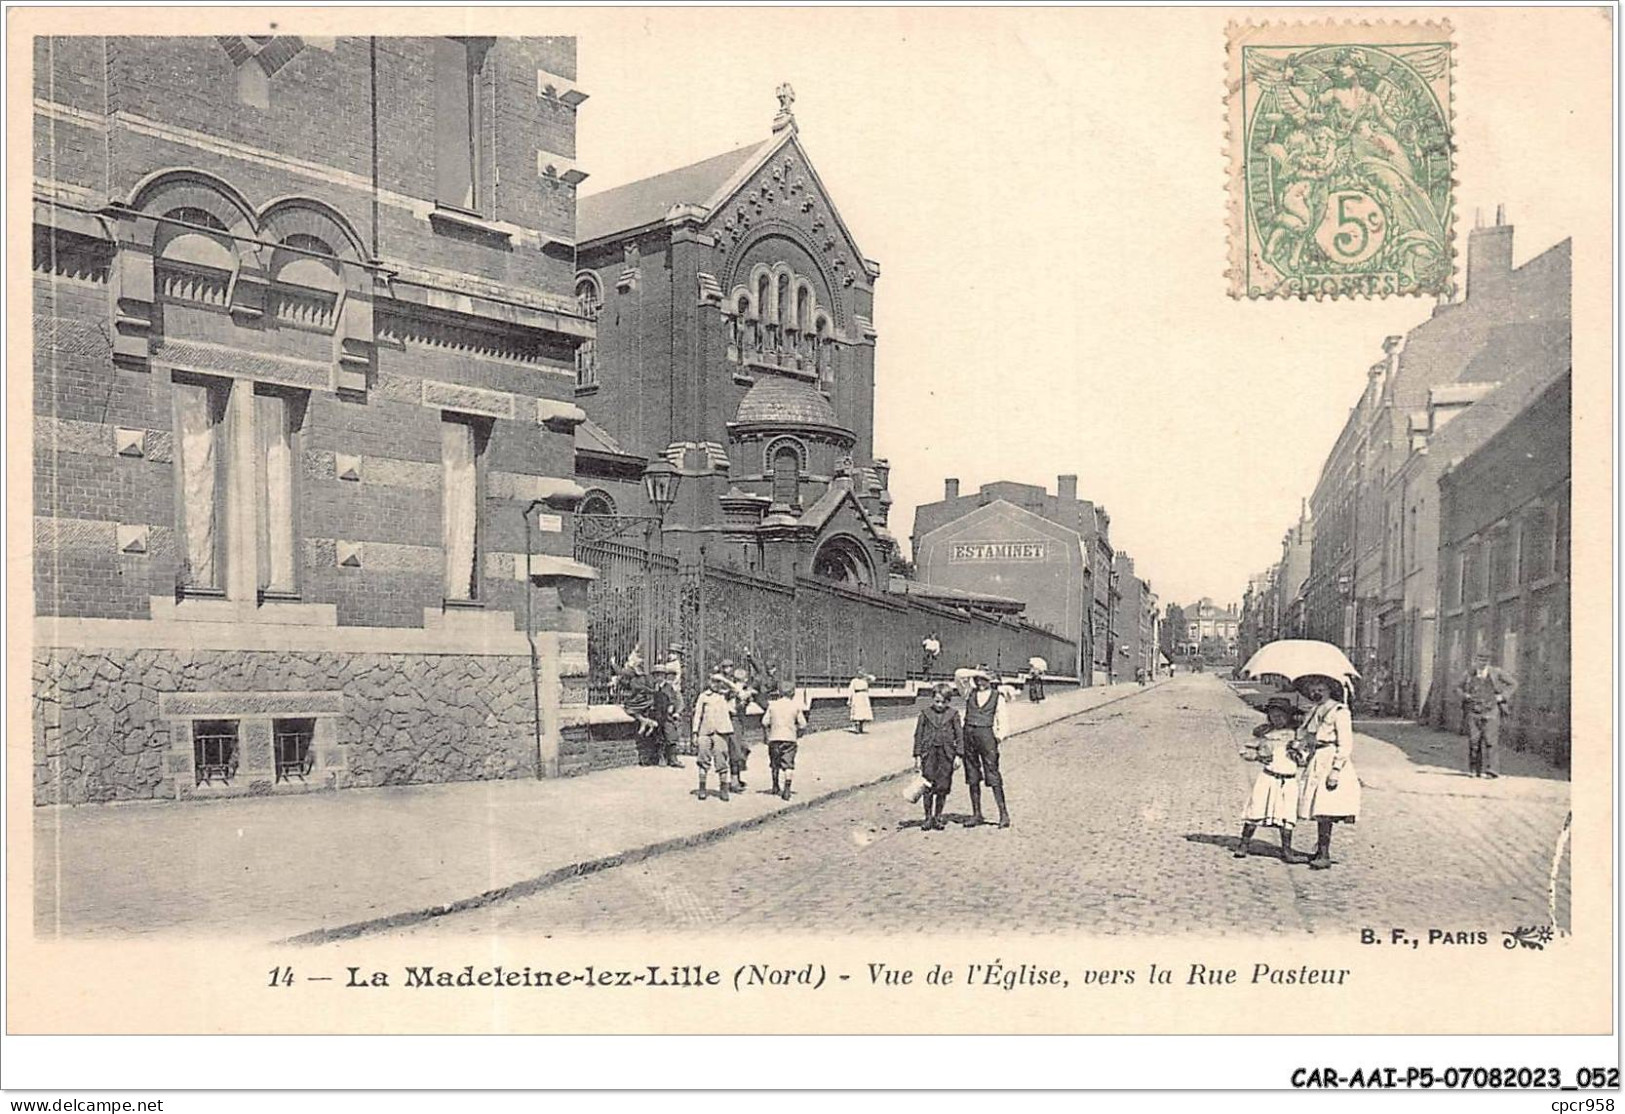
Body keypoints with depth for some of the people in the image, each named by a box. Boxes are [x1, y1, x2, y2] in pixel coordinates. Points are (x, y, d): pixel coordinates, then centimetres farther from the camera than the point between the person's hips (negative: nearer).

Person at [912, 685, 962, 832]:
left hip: (946, 754, 0)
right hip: (928, 753, 0)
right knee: (928, 787, -1)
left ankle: (938, 818, 16)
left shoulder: (953, 714, 4)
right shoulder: (925, 713, 4)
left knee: (943, 788, 3)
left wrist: (958, 755, -2)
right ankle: (928, 818, 11)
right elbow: (918, 735, 6)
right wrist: (917, 756, 2)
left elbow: (959, 735, 5)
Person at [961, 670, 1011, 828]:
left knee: (993, 776, -7)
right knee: (972, 777, 6)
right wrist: (974, 673, 3)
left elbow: (1001, 722, 4)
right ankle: (977, 815, 12)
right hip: (968, 734, 3)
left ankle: (1003, 814, -2)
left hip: (986, 734, -3)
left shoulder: (998, 698, 8)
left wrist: (998, 737, -10)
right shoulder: (970, 694, 14)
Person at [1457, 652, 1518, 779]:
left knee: (1490, 740, -11)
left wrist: (1503, 696, -4)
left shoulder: (1496, 672, 0)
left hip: (1491, 712, -2)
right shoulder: (1469, 674, 6)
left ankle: (1491, 770, -11)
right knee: (1474, 741, 0)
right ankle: (1475, 770, 12)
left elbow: (1513, 683, 8)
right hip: (1474, 712, 2)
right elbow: (1459, 687, 20)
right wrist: (1464, 695, -1)